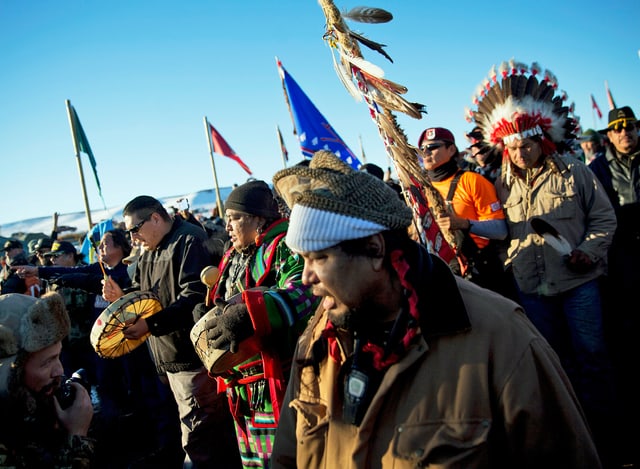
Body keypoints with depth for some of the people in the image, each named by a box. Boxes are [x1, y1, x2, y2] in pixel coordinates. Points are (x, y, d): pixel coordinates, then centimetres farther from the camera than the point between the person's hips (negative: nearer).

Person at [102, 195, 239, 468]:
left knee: (198, 442, -3)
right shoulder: (147, 254, 17)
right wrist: (120, 297, 1)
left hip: (193, 360, -9)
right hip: (168, 361, 9)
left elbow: (194, 298, -24)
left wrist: (150, 324, -25)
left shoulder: (189, 241, -13)